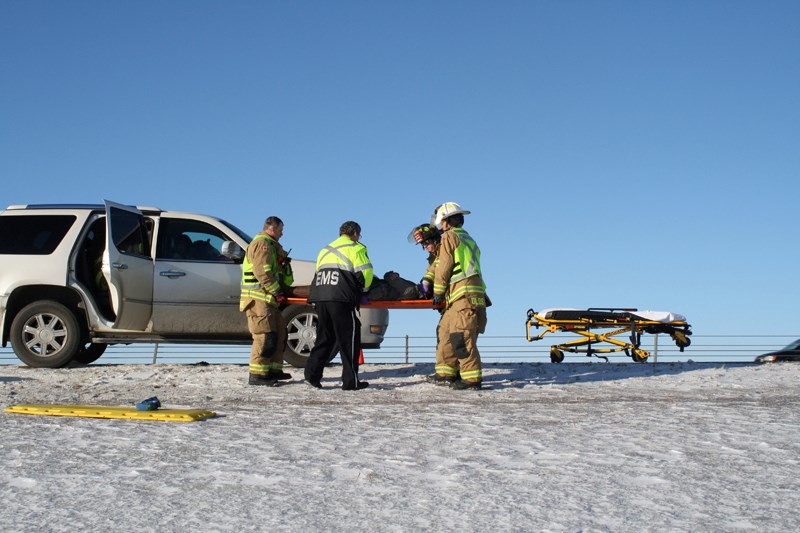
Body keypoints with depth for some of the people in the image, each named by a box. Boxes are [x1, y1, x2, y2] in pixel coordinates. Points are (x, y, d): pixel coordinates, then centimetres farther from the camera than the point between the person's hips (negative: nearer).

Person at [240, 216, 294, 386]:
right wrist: (277, 291, -17)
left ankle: (274, 370, 21)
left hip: (268, 300, 11)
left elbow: (277, 270, 30)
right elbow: (263, 273, -20)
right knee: (265, 336, -13)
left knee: (279, 333, 14)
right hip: (258, 300, -11)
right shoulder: (262, 244, -11)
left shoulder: (271, 245, 25)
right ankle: (257, 375, -12)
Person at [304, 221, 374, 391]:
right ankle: (351, 381, 0)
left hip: (320, 299, 7)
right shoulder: (356, 248, 5)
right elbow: (365, 272, -4)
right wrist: (364, 290, 13)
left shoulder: (325, 250, 26)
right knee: (349, 338, 0)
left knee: (324, 337, 14)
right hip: (341, 300, -7)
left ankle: (312, 374, 7)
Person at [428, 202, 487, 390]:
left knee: (461, 336, -11)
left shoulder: (449, 236, -1)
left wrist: (437, 292, 1)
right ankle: (446, 372, 18)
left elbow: (443, 267, -4)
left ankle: (472, 377, -12)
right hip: (474, 294, 10)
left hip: (464, 295, -10)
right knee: (444, 331, 15)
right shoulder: (468, 239, 26)